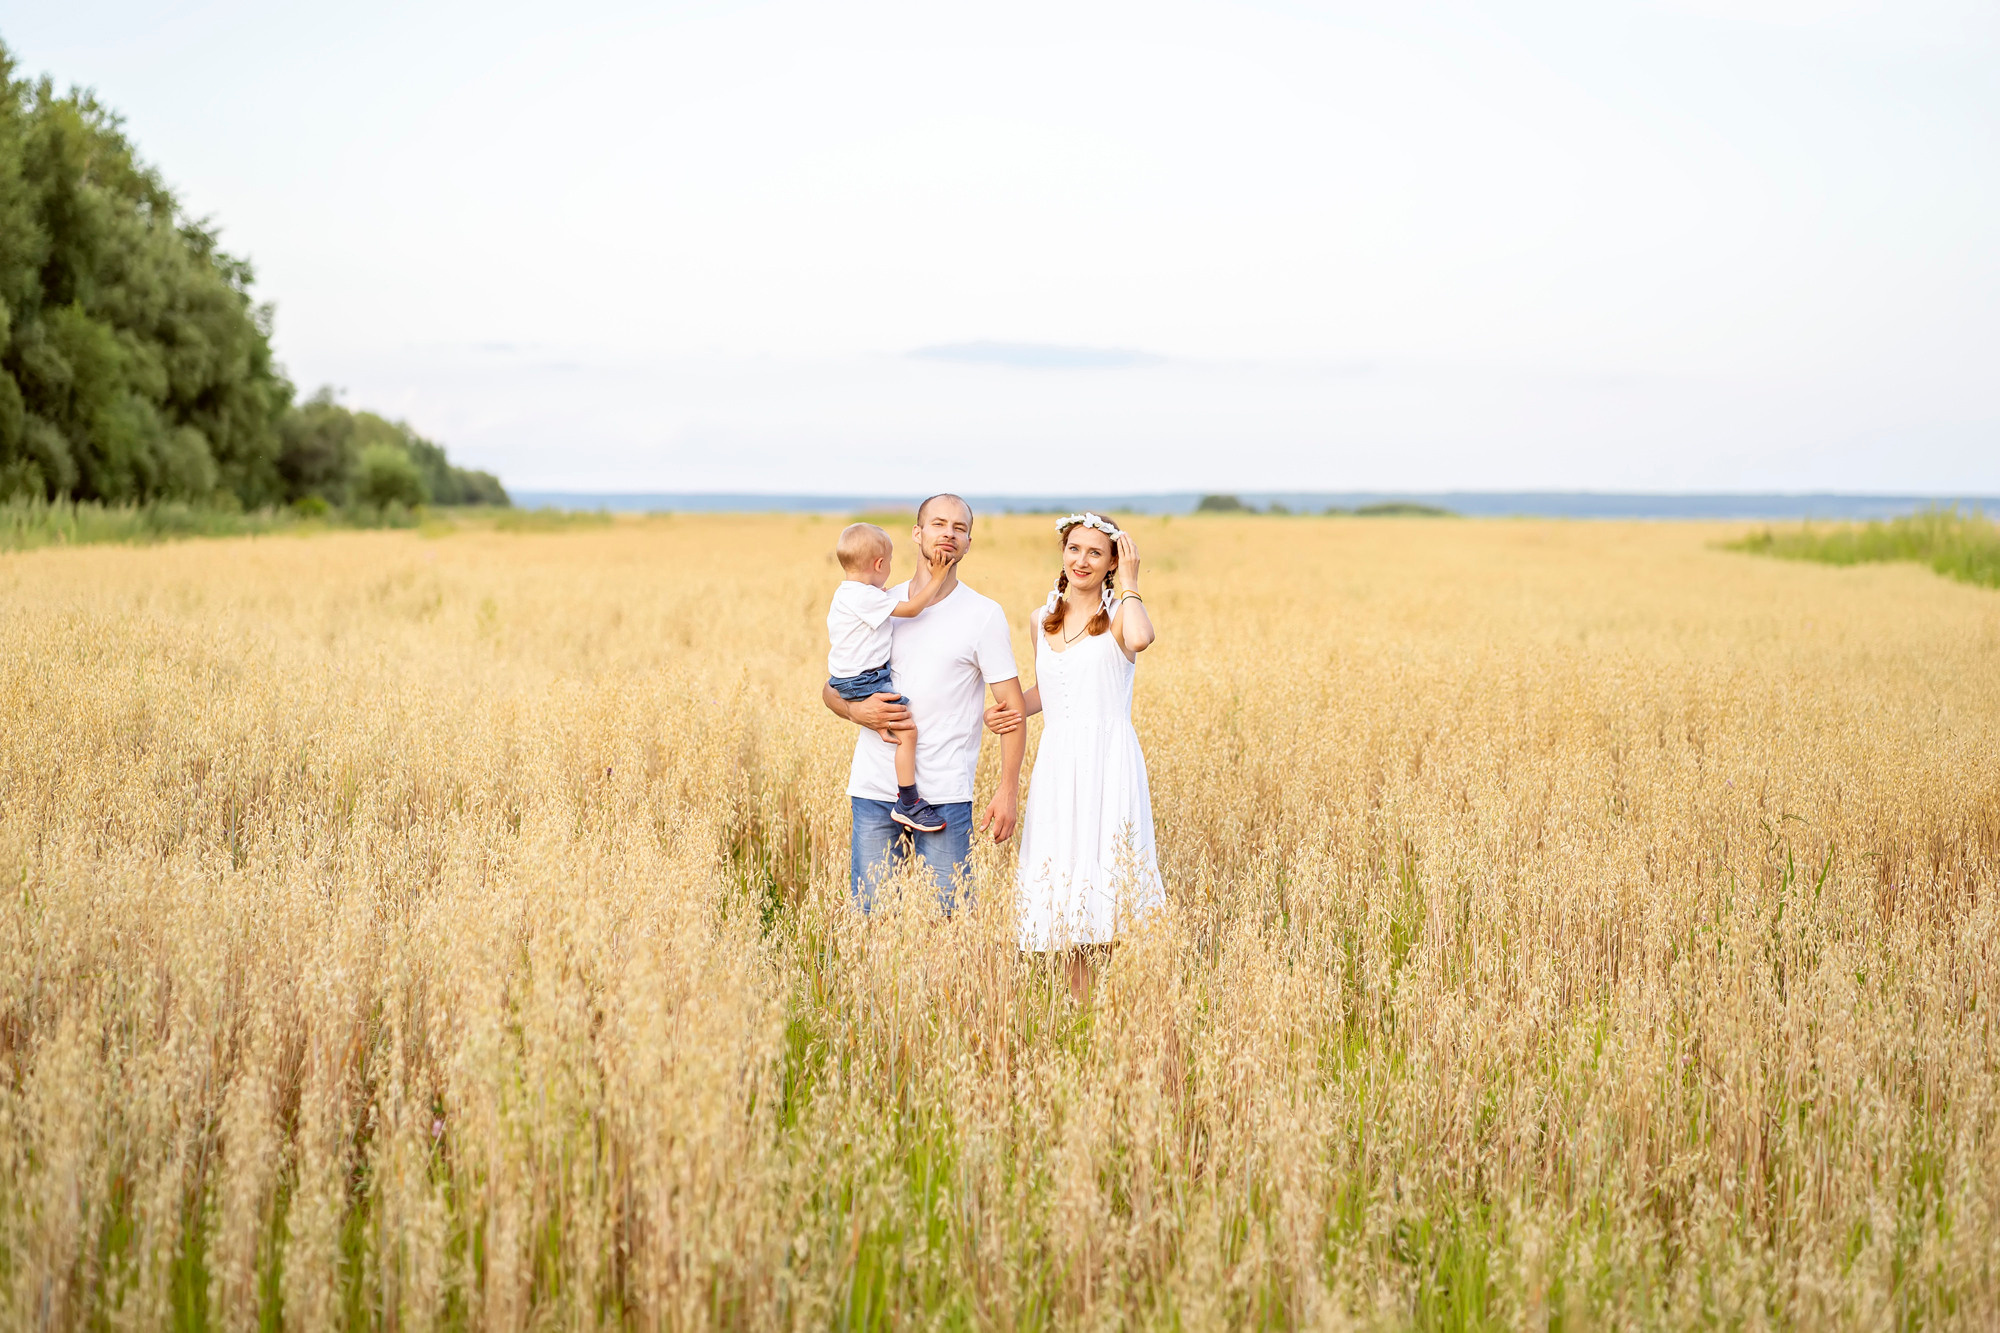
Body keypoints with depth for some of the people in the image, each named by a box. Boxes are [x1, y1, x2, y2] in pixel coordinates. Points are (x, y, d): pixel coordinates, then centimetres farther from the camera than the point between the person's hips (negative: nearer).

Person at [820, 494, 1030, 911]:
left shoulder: (984, 614, 1)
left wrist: (1009, 789, -9)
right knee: (869, 913, 3)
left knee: (947, 915, -2)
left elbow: (1012, 704, 0)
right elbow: (831, 689, 16)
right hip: (875, 788, 3)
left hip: (945, 795, -3)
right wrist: (857, 710, -8)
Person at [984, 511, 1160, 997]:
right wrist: (1009, 710, 6)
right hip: (1057, 765, 6)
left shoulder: (1118, 614, -5)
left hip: (1108, 762, -6)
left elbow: (1141, 638, -30)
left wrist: (1128, 583, -16)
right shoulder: (1043, 621, 12)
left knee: (1108, 883, -8)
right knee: (1062, 883, 8)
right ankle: (1078, 1002, 17)